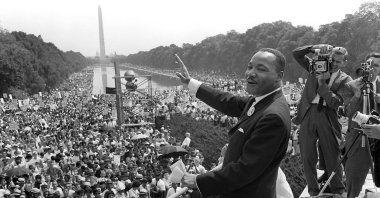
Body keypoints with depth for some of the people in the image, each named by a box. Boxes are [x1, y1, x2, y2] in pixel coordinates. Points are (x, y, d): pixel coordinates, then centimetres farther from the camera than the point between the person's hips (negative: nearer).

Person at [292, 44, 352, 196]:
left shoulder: (345, 80, 3)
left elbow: (335, 102, -11)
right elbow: (296, 53, 5)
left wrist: (322, 82, -15)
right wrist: (315, 48, -9)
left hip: (328, 117, -2)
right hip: (308, 114, 2)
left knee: (332, 157, 5)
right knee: (308, 157, 6)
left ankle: (338, 191, 22)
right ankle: (313, 191, 21)